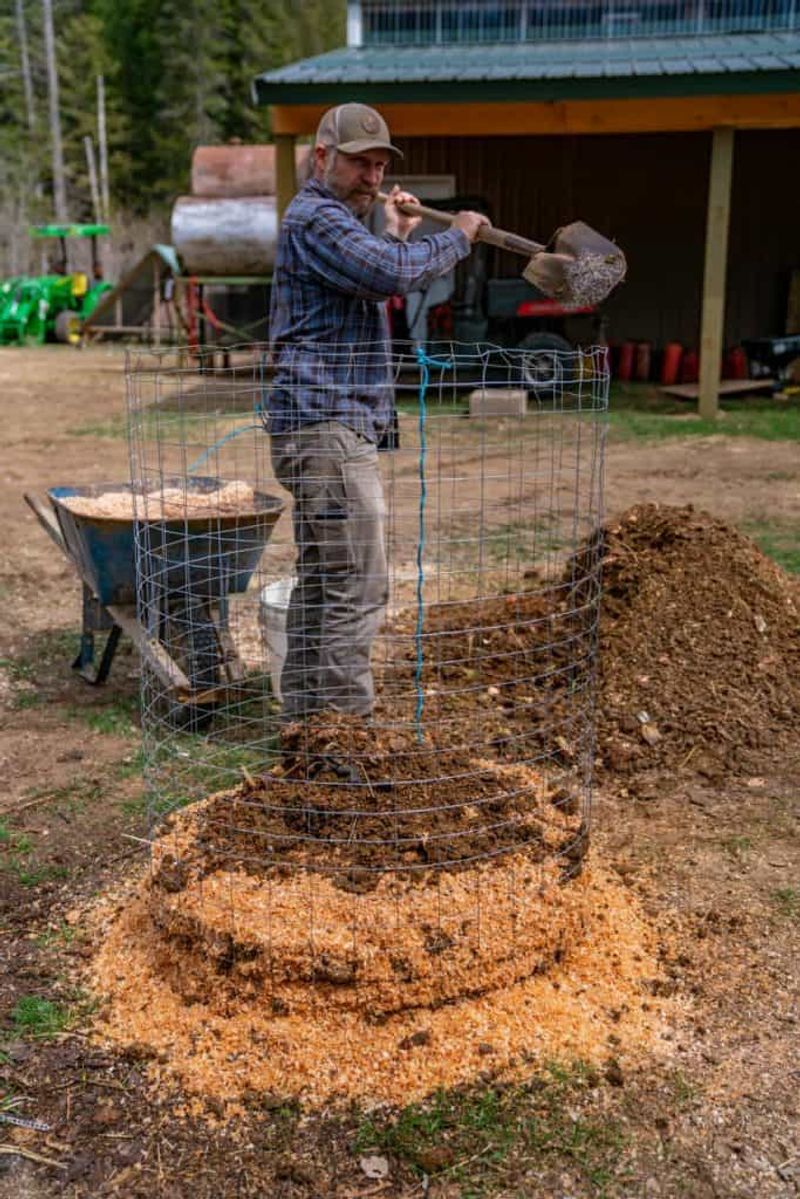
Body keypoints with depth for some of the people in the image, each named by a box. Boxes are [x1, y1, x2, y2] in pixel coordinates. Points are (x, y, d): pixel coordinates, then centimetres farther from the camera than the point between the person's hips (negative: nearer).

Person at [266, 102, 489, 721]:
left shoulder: (330, 219, 26)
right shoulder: (315, 217, -9)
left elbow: (373, 290, 38)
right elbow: (392, 275, -24)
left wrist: (398, 236, 31)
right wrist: (456, 238, -8)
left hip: (324, 429, 11)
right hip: (328, 427, -11)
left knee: (320, 583, 14)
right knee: (358, 588, -11)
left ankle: (305, 717, 21)